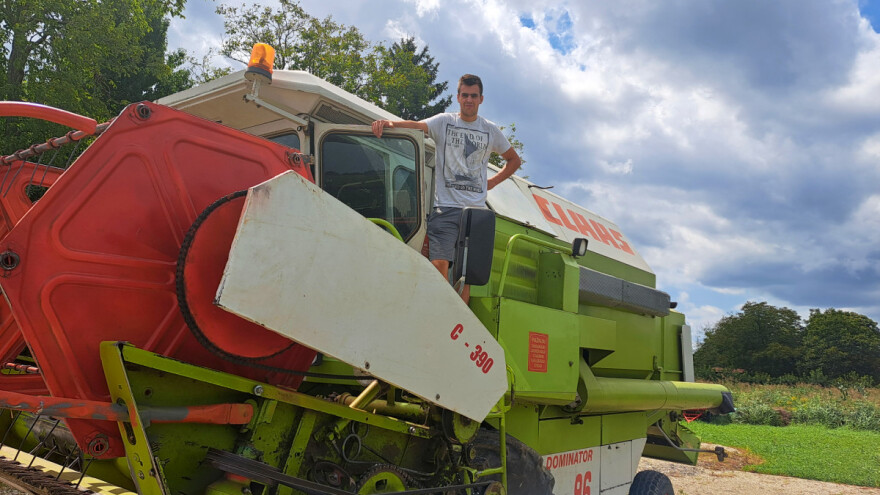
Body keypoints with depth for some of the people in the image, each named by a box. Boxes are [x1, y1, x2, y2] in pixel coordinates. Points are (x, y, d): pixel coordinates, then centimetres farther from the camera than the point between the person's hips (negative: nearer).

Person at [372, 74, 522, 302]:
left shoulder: (491, 131, 14)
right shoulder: (444, 122, 7)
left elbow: (514, 159, 26)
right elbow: (417, 126, -11)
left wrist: (491, 182, 12)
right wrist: (390, 123, -31)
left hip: (475, 209, 2)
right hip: (445, 206, -2)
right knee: (440, 263, -11)